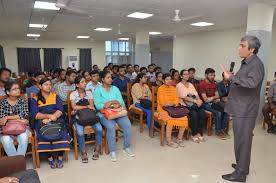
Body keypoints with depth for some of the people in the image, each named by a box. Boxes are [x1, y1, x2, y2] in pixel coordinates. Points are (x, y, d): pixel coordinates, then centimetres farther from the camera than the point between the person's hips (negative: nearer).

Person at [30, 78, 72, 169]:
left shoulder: (56, 96, 15)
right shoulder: (35, 99, 11)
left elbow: (60, 110, 1)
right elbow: (35, 115, -3)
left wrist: (50, 119, -16)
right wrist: (49, 116, -18)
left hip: (56, 120, 1)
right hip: (42, 121, 0)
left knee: (61, 131, -30)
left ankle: (60, 157, -23)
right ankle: (50, 158, -21)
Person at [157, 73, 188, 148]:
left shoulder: (173, 88, 12)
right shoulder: (160, 89, -6)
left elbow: (176, 101, 6)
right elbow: (163, 103, -12)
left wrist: (169, 104, -13)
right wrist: (173, 103, -6)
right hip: (163, 110, -5)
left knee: (184, 119, -16)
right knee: (170, 120, -33)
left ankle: (179, 139, 0)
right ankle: (169, 141, -15)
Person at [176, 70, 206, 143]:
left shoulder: (191, 85, 20)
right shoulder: (179, 85, 0)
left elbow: (196, 95, 10)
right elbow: (184, 97, -11)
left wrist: (199, 100, -12)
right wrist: (195, 101, -18)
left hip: (194, 104, 6)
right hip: (185, 105, -5)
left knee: (202, 113, -22)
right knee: (194, 114, -31)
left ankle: (199, 133, -10)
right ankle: (194, 134, -15)